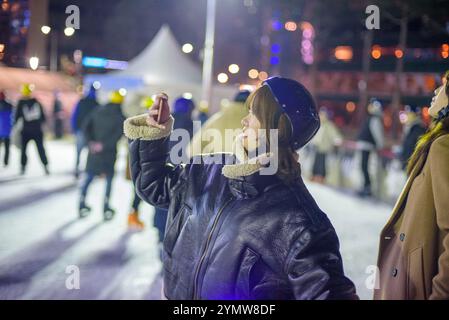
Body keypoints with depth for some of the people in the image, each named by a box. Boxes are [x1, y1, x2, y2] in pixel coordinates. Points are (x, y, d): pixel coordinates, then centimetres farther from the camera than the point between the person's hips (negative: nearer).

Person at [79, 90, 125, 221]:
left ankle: (82, 205, 16)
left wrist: (90, 142, -8)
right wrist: (104, 145, -16)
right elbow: (117, 135, -18)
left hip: (94, 150, 3)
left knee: (89, 178, 14)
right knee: (109, 178, 12)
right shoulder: (121, 117, -5)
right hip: (109, 152, -3)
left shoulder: (97, 111, 5)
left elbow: (85, 127, -3)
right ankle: (106, 207, 11)